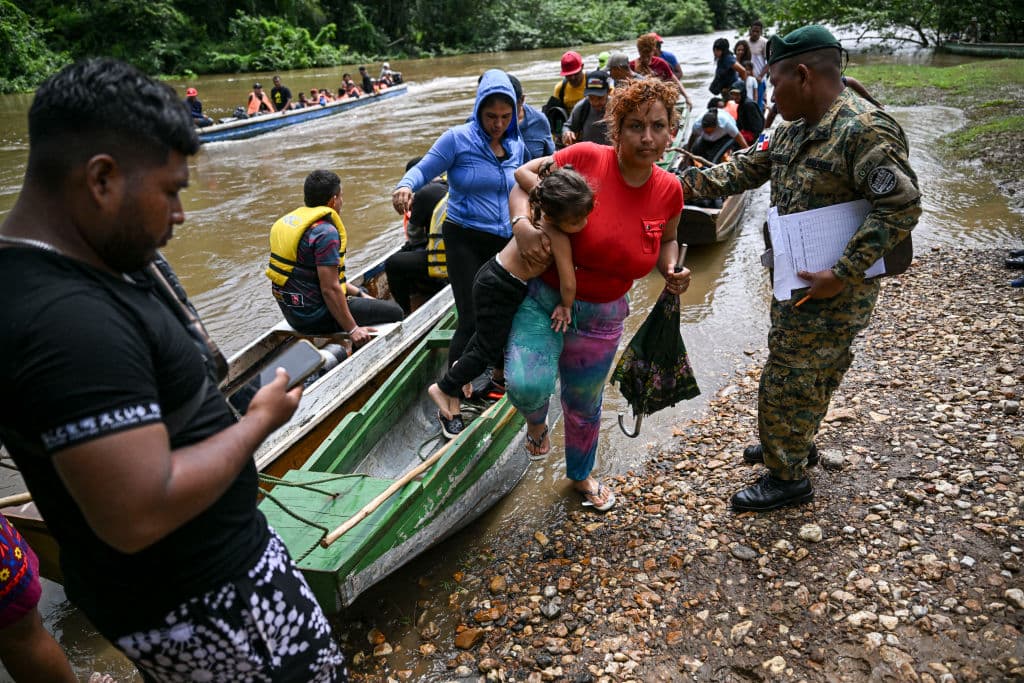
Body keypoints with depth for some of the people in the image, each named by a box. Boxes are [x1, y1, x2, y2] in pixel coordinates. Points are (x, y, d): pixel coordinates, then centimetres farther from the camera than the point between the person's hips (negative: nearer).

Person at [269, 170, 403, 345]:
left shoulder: (290, 220, 9)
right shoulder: (325, 232, -22)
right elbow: (330, 289, -25)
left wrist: (359, 293, 16)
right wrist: (352, 330, -18)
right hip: (316, 317, -10)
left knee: (363, 294, 31)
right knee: (394, 313, -1)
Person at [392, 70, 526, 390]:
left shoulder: (516, 146, 8)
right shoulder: (458, 139, -9)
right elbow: (423, 170, -11)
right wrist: (405, 185, -32)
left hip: (504, 243, 6)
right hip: (465, 241, -5)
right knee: (473, 320, -11)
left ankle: (501, 374, 36)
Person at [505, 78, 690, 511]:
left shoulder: (669, 190, -6)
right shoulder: (585, 158, -18)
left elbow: (667, 240, 14)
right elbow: (522, 176, -6)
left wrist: (671, 271, -8)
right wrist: (522, 224, -25)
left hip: (600, 318, 3)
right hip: (542, 299, -3)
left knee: (584, 406, 21)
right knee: (529, 386, -29)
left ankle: (580, 475, 53)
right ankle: (536, 419, 13)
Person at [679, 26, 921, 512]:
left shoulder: (865, 131, -21)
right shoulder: (795, 130, 7)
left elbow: (901, 208, -25)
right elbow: (746, 169, 12)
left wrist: (842, 275, -27)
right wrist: (687, 183, 0)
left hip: (832, 290, -9)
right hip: (796, 281, 9)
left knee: (788, 381, 1)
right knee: (809, 374, 24)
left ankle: (787, 477, 19)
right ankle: (794, 444, 44)